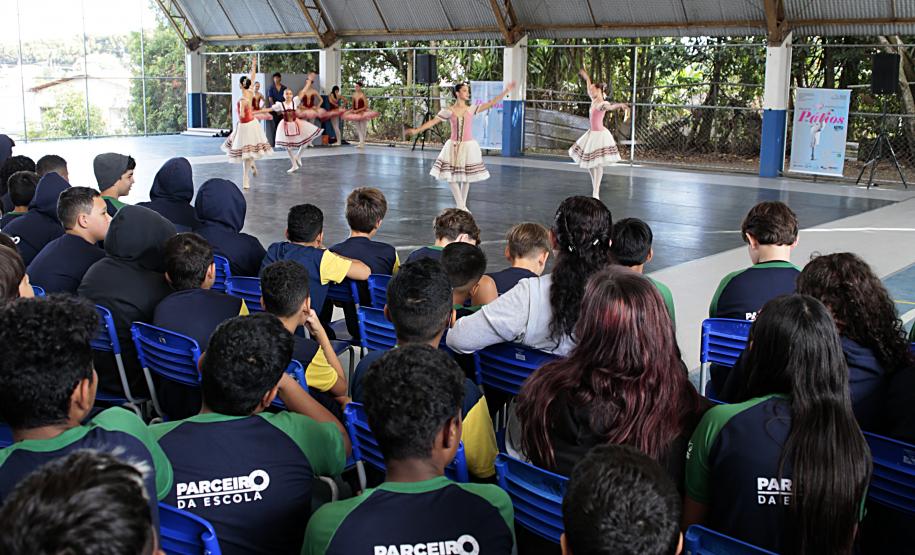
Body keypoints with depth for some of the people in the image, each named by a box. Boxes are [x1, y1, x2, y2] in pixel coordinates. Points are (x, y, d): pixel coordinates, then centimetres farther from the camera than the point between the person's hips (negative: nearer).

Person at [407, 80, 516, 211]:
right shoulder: (449, 111, -3)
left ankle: (462, 205, 21)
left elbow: (491, 103, -5)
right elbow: (433, 121, -2)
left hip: (468, 146, 0)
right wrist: (416, 130, -10)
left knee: (466, 177, 7)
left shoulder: (471, 109, -1)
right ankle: (461, 206, 5)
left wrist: (506, 91, -11)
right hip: (453, 146, 0)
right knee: (451, 176, -4)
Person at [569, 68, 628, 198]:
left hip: (600, 134, -9)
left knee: (598, 164, -7)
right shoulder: (594, 101, 8)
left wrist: (620, 105, -61)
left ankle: (596, 194, -6)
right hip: (591, 134, 9)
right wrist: (587, 78, 45)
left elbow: (611, 106, -38)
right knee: (589, 163, 11)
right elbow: (590, 91, 29)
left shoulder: (603, 104, -16)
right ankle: (595, 191, 19)